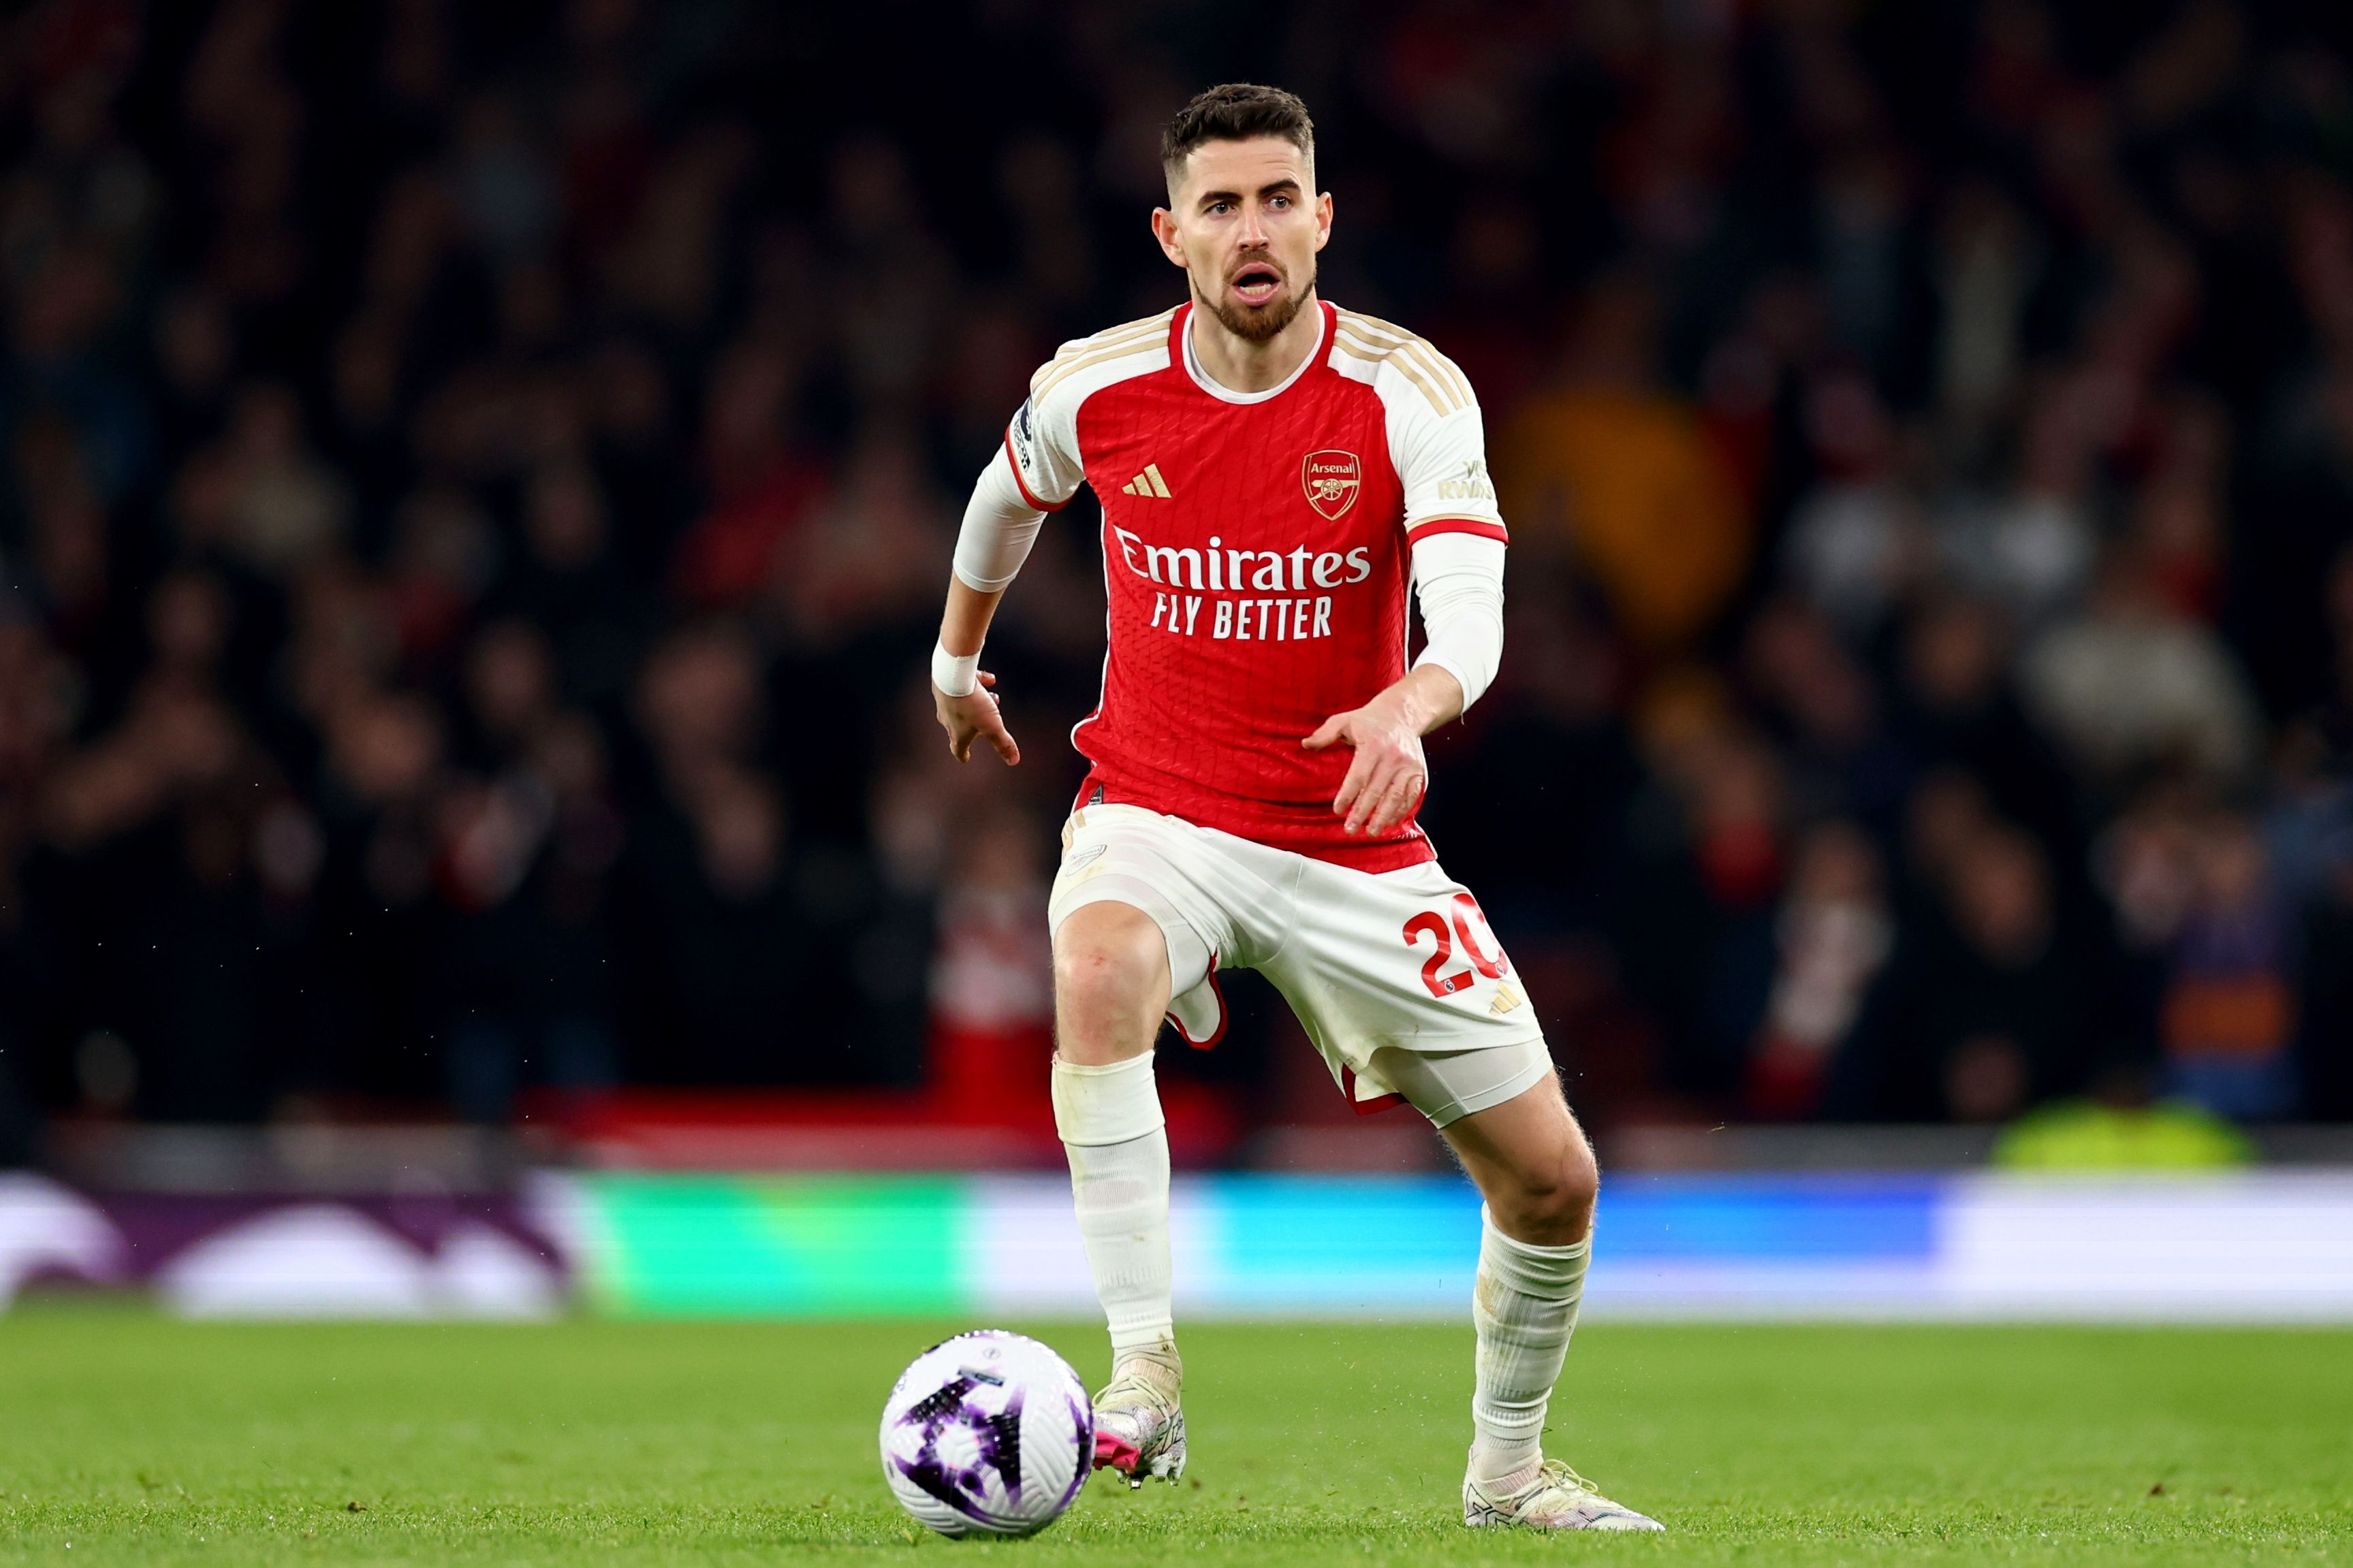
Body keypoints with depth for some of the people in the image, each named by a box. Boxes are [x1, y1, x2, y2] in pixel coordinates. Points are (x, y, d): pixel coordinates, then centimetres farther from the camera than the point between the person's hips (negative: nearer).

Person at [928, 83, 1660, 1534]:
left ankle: (1508, 1468, 27)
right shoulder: (1096, 392, -7)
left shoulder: (1408, 394, -13)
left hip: (1351, 842, 1)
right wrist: (957, 653, 32)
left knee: (1553, 1179, 0)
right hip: (1155, 813, -1)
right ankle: (1145, 1377, -36)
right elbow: (1012, 493, 18)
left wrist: (1408, 706, -49)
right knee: (1102, 969, -38)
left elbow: (1474, 617, -27)